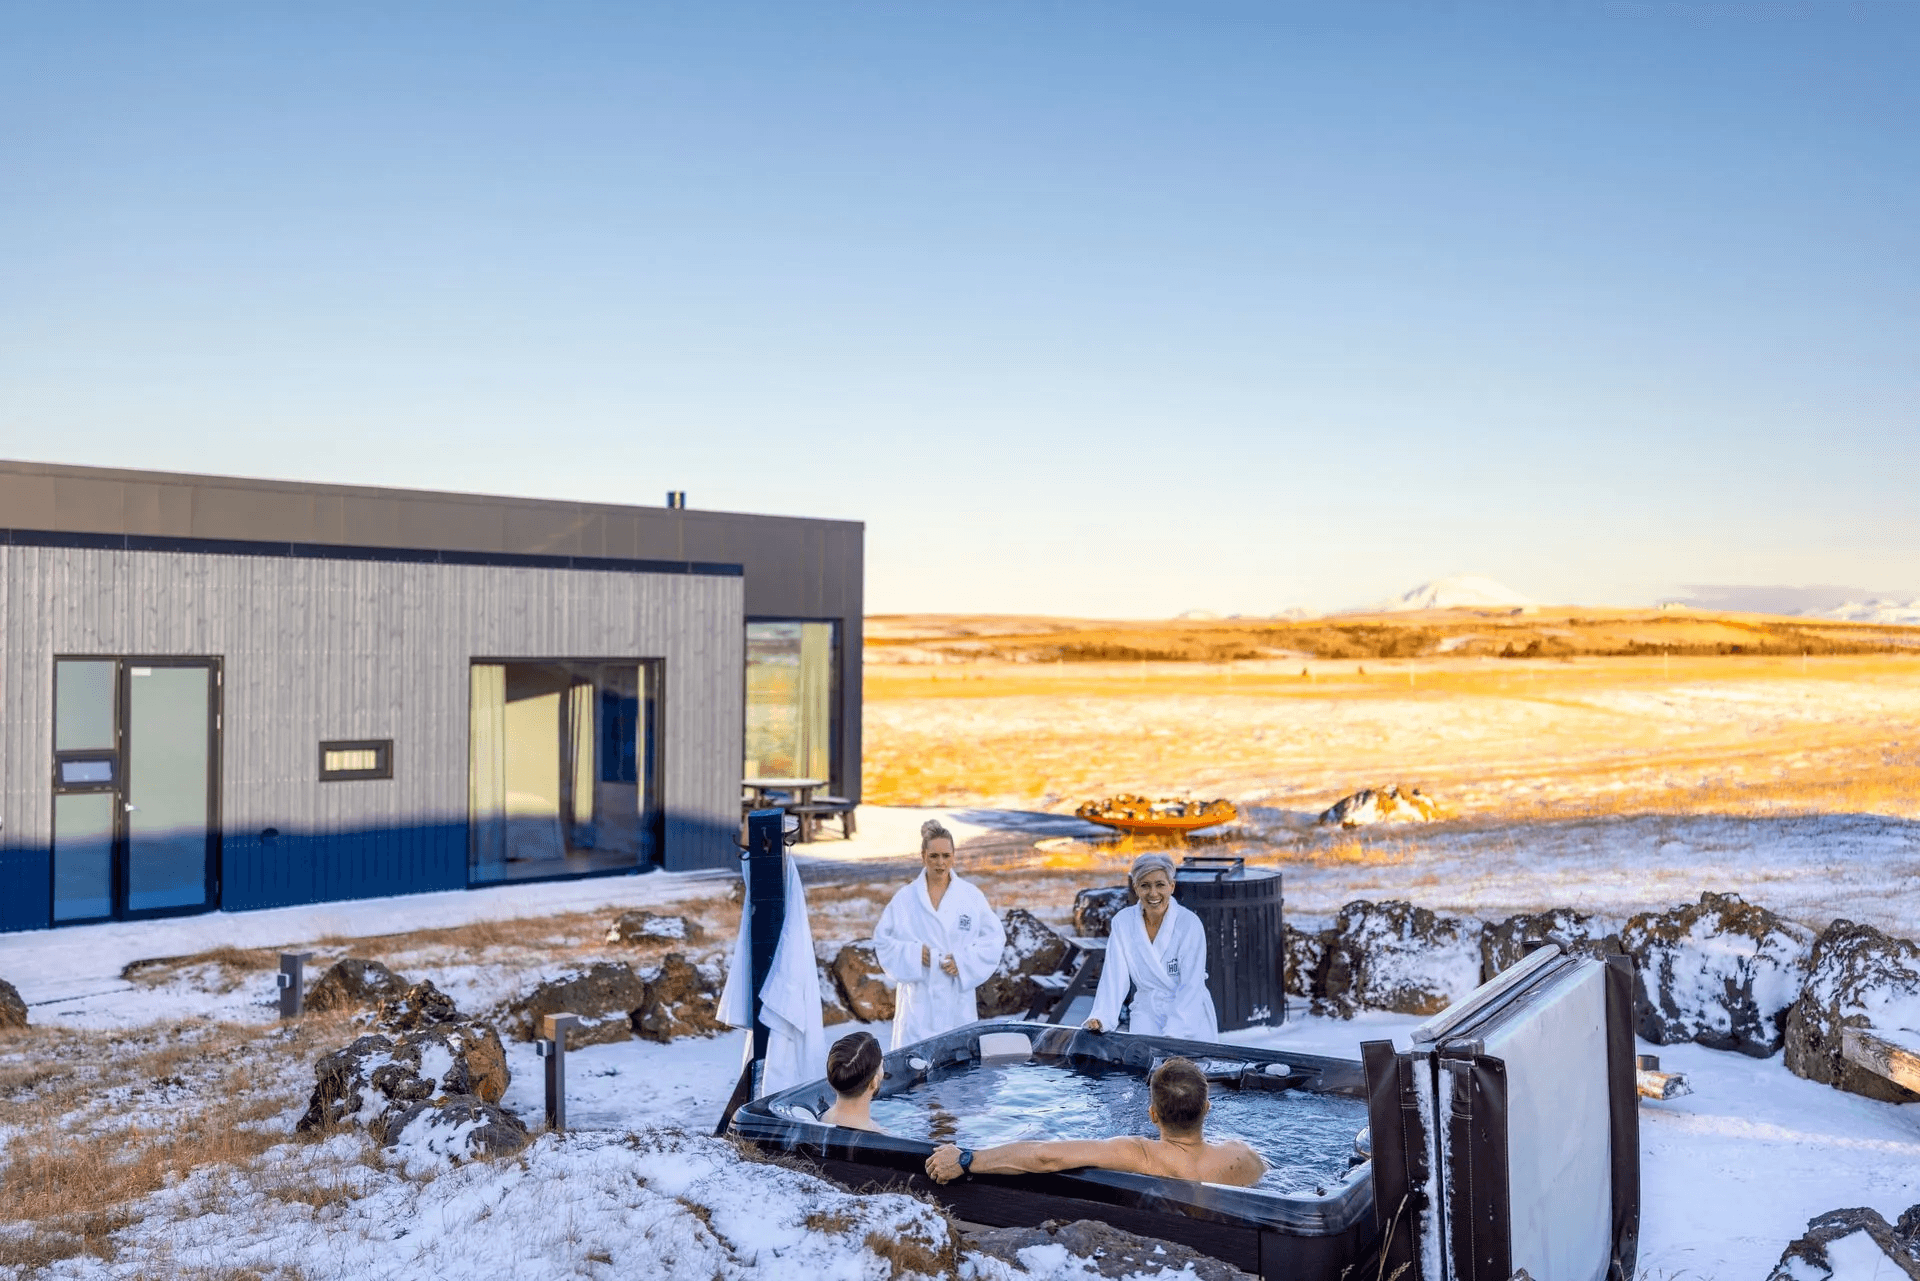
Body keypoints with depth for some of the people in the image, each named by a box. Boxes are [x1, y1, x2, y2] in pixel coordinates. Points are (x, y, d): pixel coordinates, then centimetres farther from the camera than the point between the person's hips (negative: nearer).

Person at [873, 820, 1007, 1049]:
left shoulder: (971, 896, 4)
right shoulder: (905, 898, 3)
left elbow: (995, 938, 5)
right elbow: (882, 939, 6)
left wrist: (964, 961, -8)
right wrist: (912, 954, -10)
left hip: (958, 1001, 1)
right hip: (918, 1001, -1)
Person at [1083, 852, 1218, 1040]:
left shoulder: (1190, 924, -11)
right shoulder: (1122, 922, -2)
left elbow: (1191, 986, -13)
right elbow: (1114, 977, -4)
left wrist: (1172, 1034, -23)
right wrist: (1101, 1018, -19)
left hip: (1190, 1019, -1)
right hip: (1147, 1015, 2)